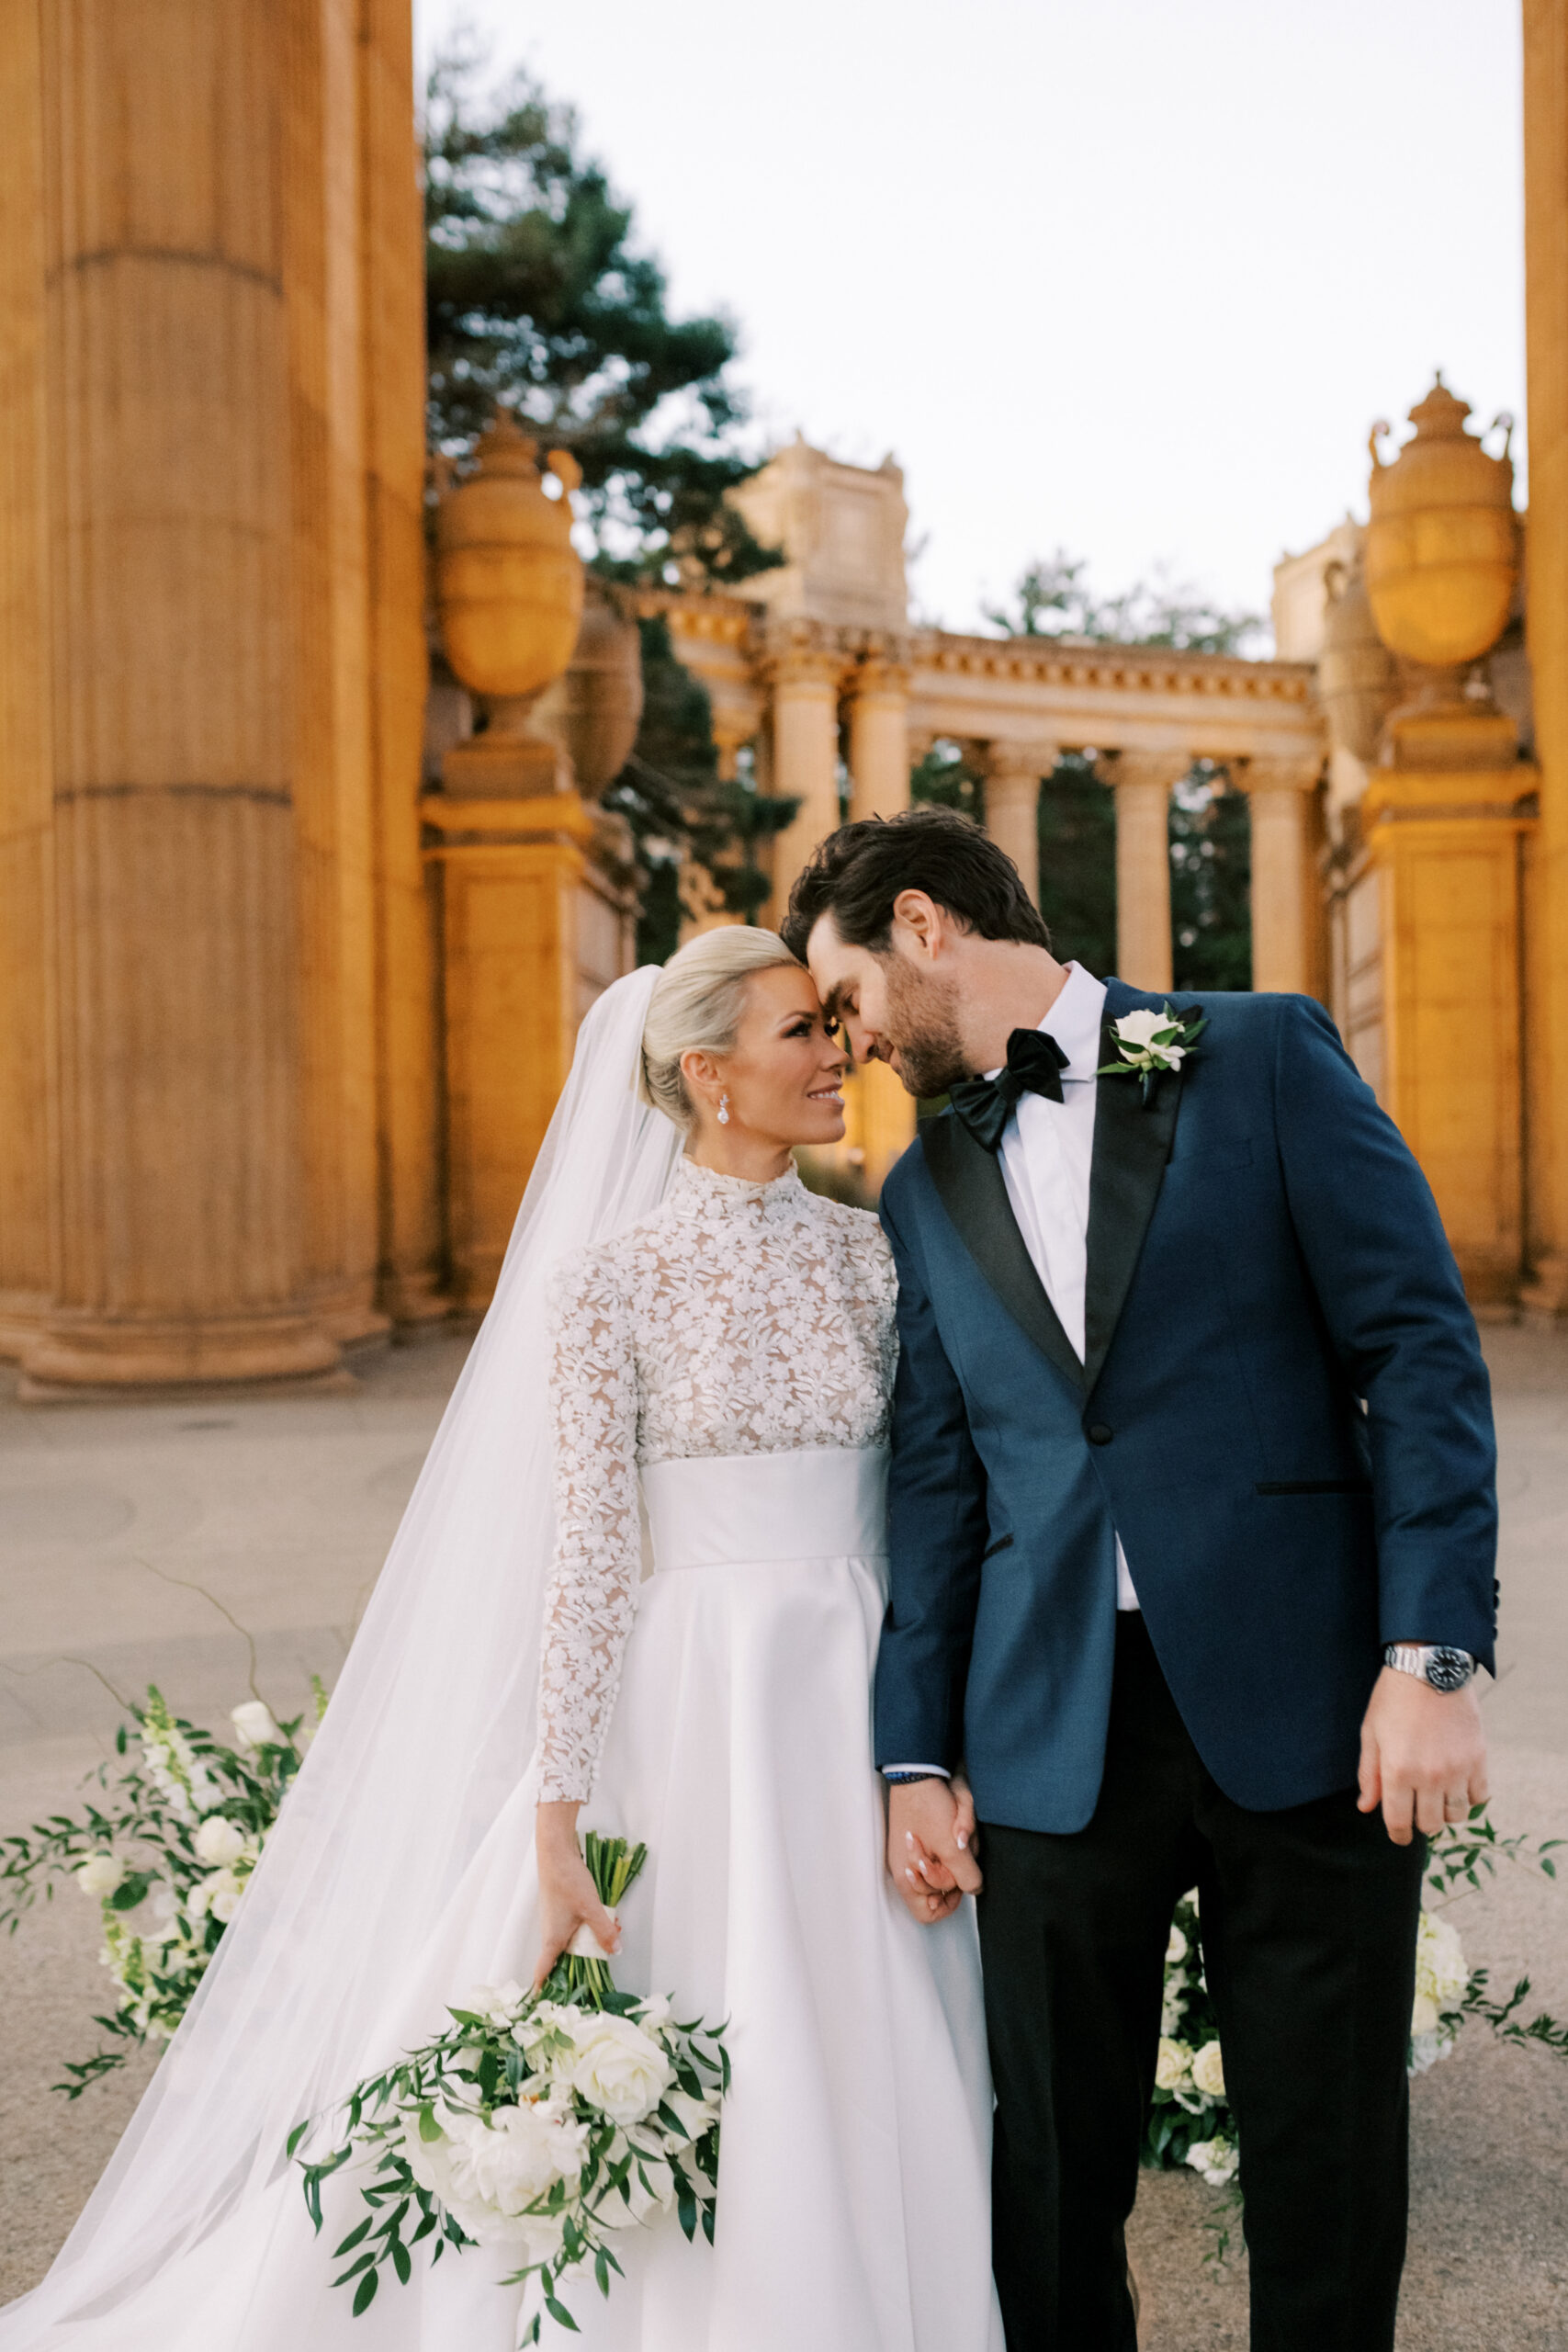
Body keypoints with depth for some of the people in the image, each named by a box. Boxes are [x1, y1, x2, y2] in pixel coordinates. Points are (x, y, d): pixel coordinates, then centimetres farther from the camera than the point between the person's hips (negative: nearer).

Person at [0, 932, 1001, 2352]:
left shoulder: (870, 1252, 5)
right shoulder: (614, 1275, -7)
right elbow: (588, 1555, -9)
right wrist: (558, 1824, -11)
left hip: (866, 1697, 4)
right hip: (694, 1701, -4)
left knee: (860, 2095, 12)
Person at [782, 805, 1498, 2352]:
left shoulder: (1264, 1056, 1)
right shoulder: (925, 1192, 13)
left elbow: (1419, 1351, -5)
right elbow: (935, 1484, 11)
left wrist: (1430, 1658, -13)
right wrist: (913, 1756, 6)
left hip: (1301, 1703, -3)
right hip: (1059, 1736, 3)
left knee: (1326, 2164, 10)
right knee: (1051, 2172, 11)